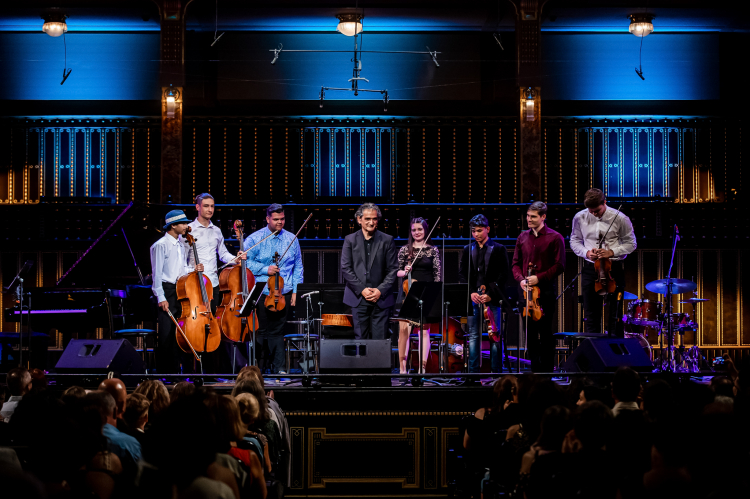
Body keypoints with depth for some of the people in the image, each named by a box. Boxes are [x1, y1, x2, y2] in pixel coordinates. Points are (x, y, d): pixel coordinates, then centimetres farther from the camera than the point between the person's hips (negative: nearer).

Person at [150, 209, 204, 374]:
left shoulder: (180, 245, 17)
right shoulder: (161, 245, -7)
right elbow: (157, 273, -10)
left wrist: (194, 269, 1)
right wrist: (161, 298, -16)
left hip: (181, 290, 7)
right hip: (167, 292, -7)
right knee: (167, 334, -7)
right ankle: (166, 372, -2)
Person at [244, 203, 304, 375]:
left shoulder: (291, 239, 10)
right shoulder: (254, 239, 2)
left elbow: (298, 267, 13)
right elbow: (246, 262, 0)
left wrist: (295, 290, 5)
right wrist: (265, 270, -12)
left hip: (284, 294, 2)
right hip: (261, 294, -2)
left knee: (278, 331, 1)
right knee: (261, 331, 0)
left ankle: (279, 368, 4)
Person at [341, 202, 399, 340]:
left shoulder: (387, 241, 5)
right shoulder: (350, 240, 6)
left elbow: (393, 270, 2)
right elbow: (346, 269, 0)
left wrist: (381, 290, -10)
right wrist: (361, 290, -9)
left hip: (381, 298, -1)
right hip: (358, 298, 1)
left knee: (380, 339, -2)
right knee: (360, 338, 3)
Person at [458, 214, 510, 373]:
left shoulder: (499, 249, 4)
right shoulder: (467, 250, 14)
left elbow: (503, 275, -2)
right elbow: (462, 275, 9)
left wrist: (490, 294, -11)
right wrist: (471, 293, -6)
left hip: (492, 299, -3)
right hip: (473, 299, 3)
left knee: (495, 336, -2)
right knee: (473, 336, 1)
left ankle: (496, 371, 1)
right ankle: (473, 371, 3)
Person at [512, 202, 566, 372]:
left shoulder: (555, 238, -3)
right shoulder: (523, 237, 11)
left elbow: (559, 266, -7)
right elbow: (516, 263, 14)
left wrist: (539, 278, -14)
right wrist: (520, 279, -5)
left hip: (546, 290, -4)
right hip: (527, 290, 4)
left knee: (546, 332, 0)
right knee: (530, 332, 6)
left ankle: (547, 369, 7)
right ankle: (535, 369, 13)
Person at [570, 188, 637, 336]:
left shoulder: (619, 218, -8)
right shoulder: (580, 218, 0)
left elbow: (631, 244, 0)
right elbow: (574, 241, 11)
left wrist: (612, 252, -16)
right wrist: (586, 252, -9)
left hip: (614, 269, -3)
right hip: (590, 268, 3)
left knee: (615, 315, 0)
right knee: (591, 315, 9)